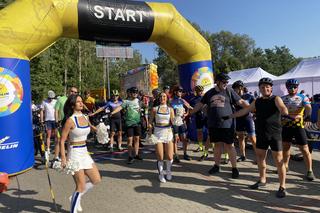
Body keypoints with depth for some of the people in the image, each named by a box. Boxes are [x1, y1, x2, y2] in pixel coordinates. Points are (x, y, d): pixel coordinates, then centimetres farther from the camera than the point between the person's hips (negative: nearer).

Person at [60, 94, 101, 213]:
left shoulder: (85, 117, 5)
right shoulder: (70, 120, -15)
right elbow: (62, 140, -15)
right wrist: (63, 158, -20)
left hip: (85, 153, 8)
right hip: (75, 154, -8)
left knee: (96, 180, 14)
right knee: (81, 187, 0)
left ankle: (76, 197, 32)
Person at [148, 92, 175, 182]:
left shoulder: (170, 109, 5)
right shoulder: (155, 109, 2)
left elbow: (173, 122, 1)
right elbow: (150, 122, 4)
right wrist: (150, 132, -6)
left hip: (168, 133, 1)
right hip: (158, 133, -1)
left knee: (170, 157, 2)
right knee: (160, 157, 0)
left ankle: (168, 171, 31)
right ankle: (161, 174, 23)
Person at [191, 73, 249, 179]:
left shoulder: (229, 92, 1)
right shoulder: (209, 93, 9)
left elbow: (241, 102, -1)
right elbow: (200, 105, 15)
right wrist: (189, 113, 15)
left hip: (227, 124, -3)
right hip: (213, 125, 3)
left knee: (229, 146, 0)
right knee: (217, 145, 13)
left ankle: (234, 168, 12)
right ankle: (216, 165, 26)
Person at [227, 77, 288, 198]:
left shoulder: (276, 99, -7)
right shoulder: (257, 102, 8)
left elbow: (283, 108, -27)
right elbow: (244, 111, 16)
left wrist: (286, 114, -50)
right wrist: (230, 116, 18)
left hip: (274, 134, -5)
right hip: (261, 134, 6)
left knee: (279, 160, -2)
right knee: (260, 157, 15)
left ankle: (282, 187, 9)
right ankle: (262, 180, 32)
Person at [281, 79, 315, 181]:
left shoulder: (303, 97, 0)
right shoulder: (283, 98, 8)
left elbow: (308, 107, -16)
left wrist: (308, 115, -35)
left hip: (298, 126, -3)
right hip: (286, 126, 3)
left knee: (304, 149, 0)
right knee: (285, 147, 13)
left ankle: (309, 171, 11)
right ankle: (285, 166, 29)